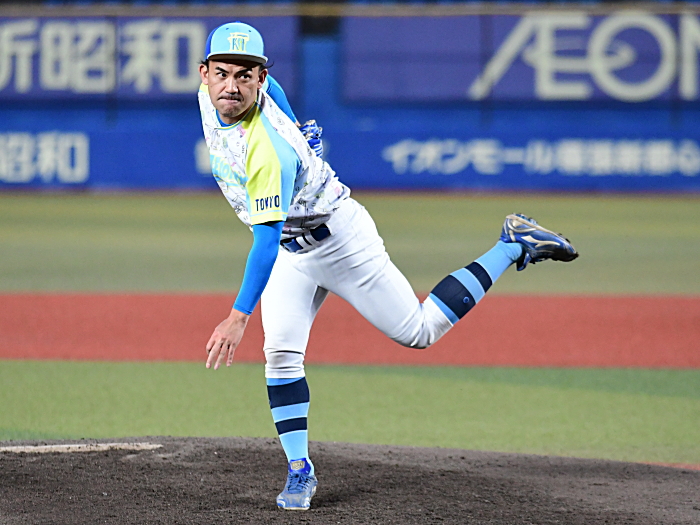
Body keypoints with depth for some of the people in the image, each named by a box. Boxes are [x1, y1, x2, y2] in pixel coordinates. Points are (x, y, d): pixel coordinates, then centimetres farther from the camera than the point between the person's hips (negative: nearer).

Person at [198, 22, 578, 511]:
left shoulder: (269, 152, -37)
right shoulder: (210, 97, -12)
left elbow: (267, 238, -41)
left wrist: (239, 316, -47)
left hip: (339, 238, -7)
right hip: (291, 251, 7)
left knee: (418, 331, 2)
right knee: (282, 352, -9)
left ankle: (514, 246, 15)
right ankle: (300, 471, -3)